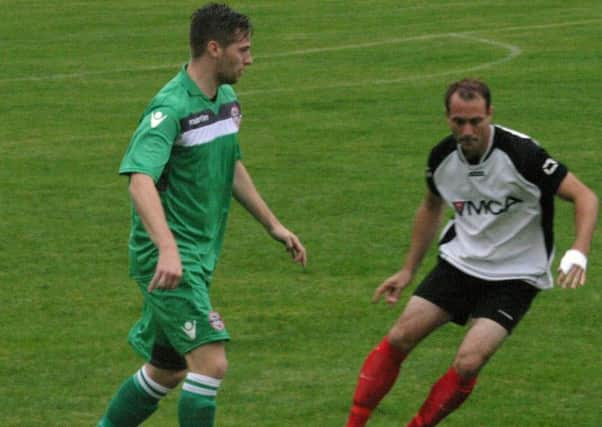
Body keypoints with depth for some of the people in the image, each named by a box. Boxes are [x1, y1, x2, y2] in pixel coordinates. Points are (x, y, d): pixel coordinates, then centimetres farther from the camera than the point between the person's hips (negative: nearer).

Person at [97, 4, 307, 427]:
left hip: (199, 258, 9)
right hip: (168, 260, -9)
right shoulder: (170, 107, -19)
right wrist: (168, 249, -44)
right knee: (211, 362, -17)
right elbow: (141, 181, -32)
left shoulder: (227, 99, 10)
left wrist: (272, 224, 29)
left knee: (168, 369, 17)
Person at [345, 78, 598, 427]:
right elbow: (431, 208, 17)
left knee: (468, 364, -20)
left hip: (513, 277, -5)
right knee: (400, 337, -7)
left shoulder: (521, 153, -22)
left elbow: (585, 196, -20)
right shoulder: (443, 156, -5)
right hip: (459, 263, 5)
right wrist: (408, 271, 17)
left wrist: (578, 254, -35)